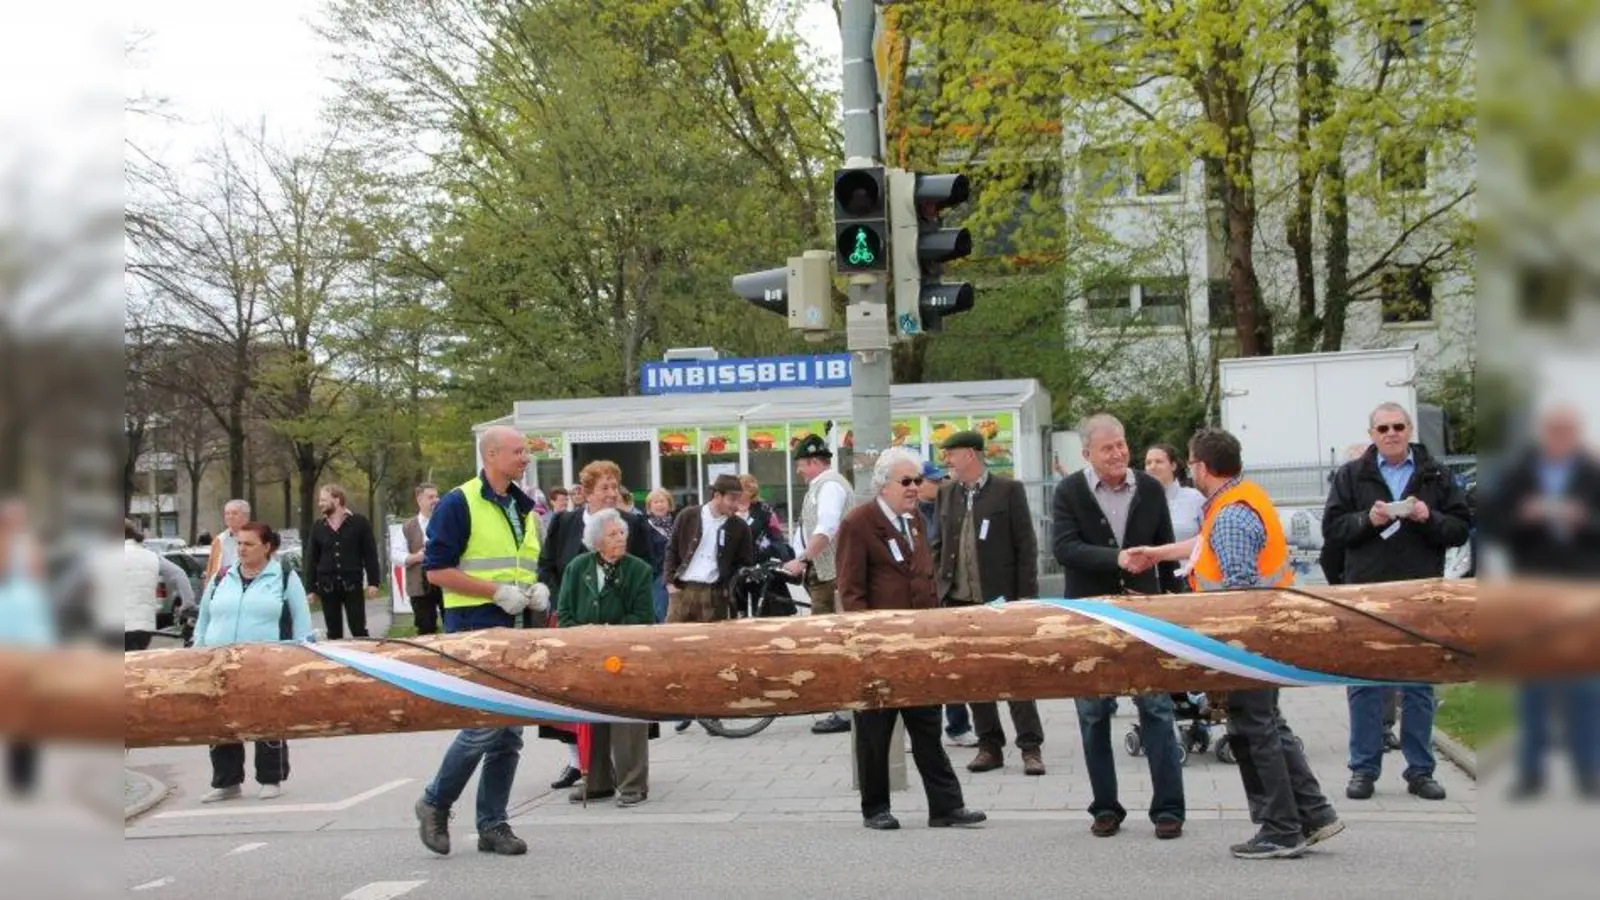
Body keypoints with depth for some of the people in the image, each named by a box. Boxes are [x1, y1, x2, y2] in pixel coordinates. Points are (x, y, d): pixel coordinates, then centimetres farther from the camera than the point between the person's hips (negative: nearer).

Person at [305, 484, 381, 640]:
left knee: (359, 631, -3)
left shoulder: (359, 522, 0)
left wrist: (373, 582, -7)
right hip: (327, 586, 3)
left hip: (352, 584, -3)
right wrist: (312, 588, 6)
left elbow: (370, 554, -1)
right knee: (334, 633, 8)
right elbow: (311, 559, 10)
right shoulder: (318, 527, 9)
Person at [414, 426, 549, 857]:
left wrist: (537, 590, 3)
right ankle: (435, 803, 10)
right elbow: (436, 569, -12)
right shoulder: (459, 503, -8)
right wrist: (498, 592, -18)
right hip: (475, 627, -7)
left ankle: (493, 824, 15)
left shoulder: (523, 507, 16)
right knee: (485, 724, -11)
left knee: (511, 731, 7)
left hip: (517, 627, 7)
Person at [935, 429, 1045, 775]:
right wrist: (936, 587, 5)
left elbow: (1026, 546, -5)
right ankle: (989, 746, 17)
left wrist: (1026, 595, -10)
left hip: (1001, 597, -5)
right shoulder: (946, 492, 9)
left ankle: (1031, 747, 7)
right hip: (959, 599, 5)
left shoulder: (1009, 490, -5)